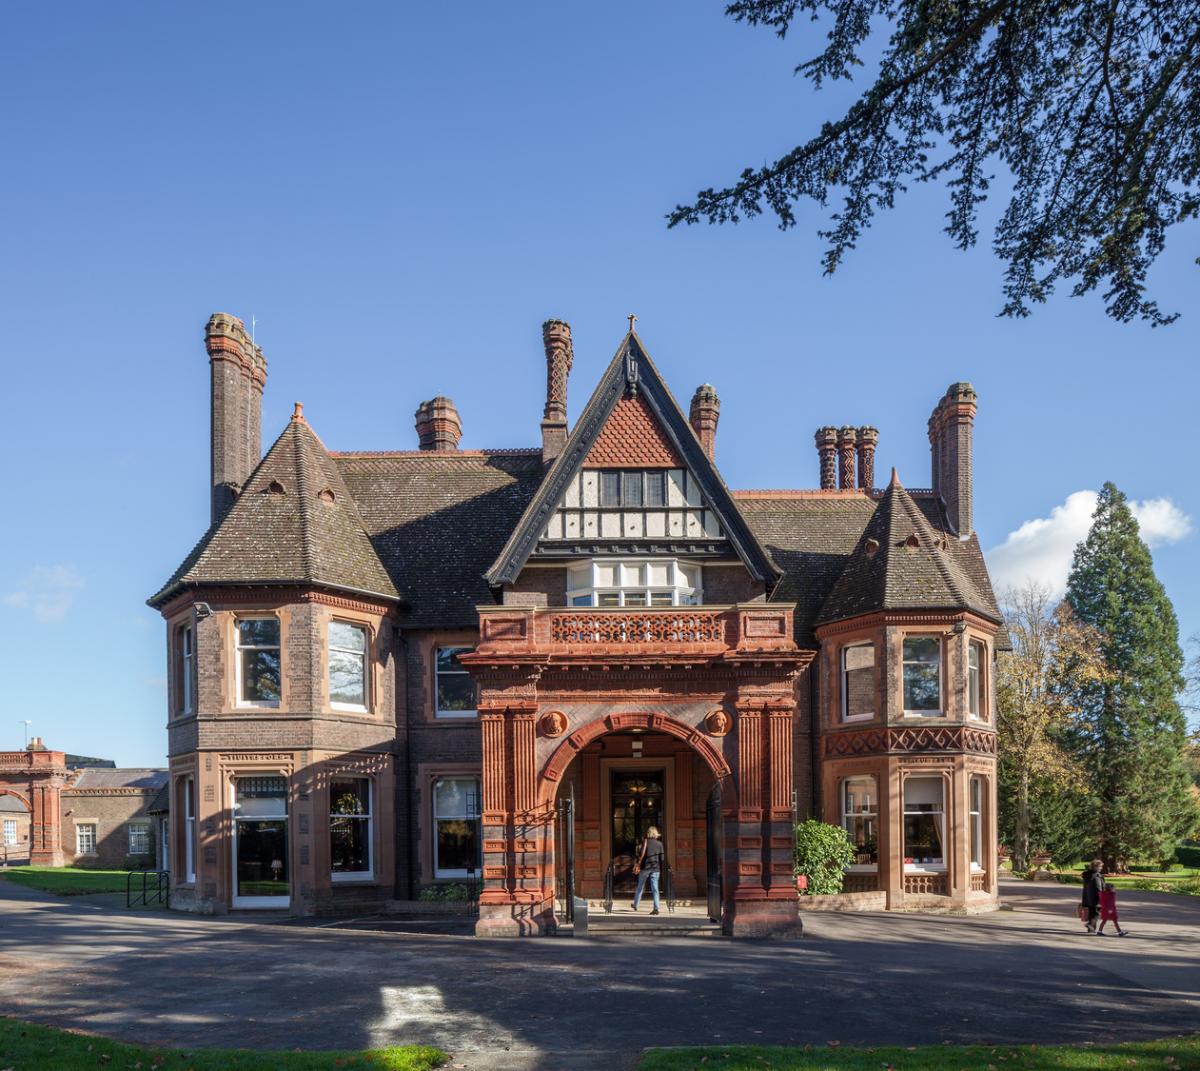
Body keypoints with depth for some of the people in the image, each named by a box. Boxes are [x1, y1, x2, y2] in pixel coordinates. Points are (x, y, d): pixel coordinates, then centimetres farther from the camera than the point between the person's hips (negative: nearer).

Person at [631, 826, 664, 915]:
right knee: (655, 889, -2)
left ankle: (635, 905, 27)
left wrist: (637, 864, -6)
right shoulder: (659, 843, 5)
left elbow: (642, 853, -11)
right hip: (656, 868, 1)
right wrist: (661, 869, 10)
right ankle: (656, 908, -12)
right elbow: (661, 857, 3)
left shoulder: (645, 841, -1)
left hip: (645, 867, -1)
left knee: (640, 887, 15)